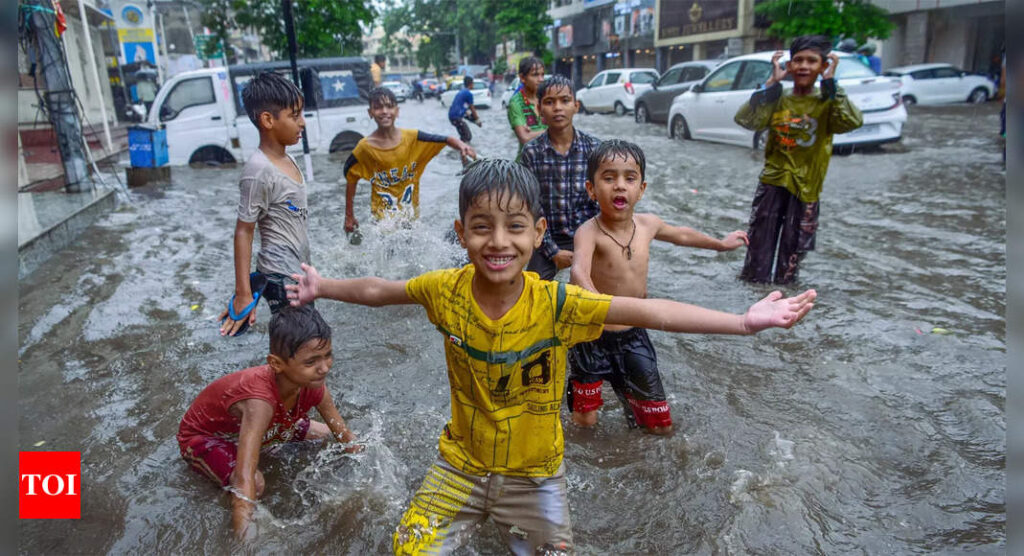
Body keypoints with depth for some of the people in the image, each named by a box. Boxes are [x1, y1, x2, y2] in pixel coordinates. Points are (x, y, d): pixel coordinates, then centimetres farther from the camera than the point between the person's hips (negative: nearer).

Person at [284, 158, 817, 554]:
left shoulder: (557, 303, -24)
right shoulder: (447, 290, -17)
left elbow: (648, 312, -28)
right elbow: (378, 290, 1)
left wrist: (745, 321, -32)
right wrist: (322, 288, 11)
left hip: (534, 473, -1)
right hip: (461, 463, 1)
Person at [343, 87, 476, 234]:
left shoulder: (412, 138, -10)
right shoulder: (365, 147, -12)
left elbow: (446, 140, -10)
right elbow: (351, 178, -3)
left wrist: (461, 146, -33)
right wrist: (349, 216, -2)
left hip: (411, 214, 2)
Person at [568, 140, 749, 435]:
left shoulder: (647, 223, -4)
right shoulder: (589, 231, -23)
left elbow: (680, 234, 18)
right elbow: (579, 271, -43)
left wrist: (720, 243, 34)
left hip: (634, 336, 5)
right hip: (593, 336, -5)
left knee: (661, 426, 12)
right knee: (585, 421, 7)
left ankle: (629, 399, 43)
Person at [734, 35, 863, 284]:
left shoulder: (827, 104, -1)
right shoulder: (777, 101, 3)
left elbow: (852, 121, -21)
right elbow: (745, 119, -14)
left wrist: (830, 82, -18)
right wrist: (772, 82, -13)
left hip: (805, 188, 0)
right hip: (772, 182, 1)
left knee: (794, 247, 7)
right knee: (760, 242, 2)